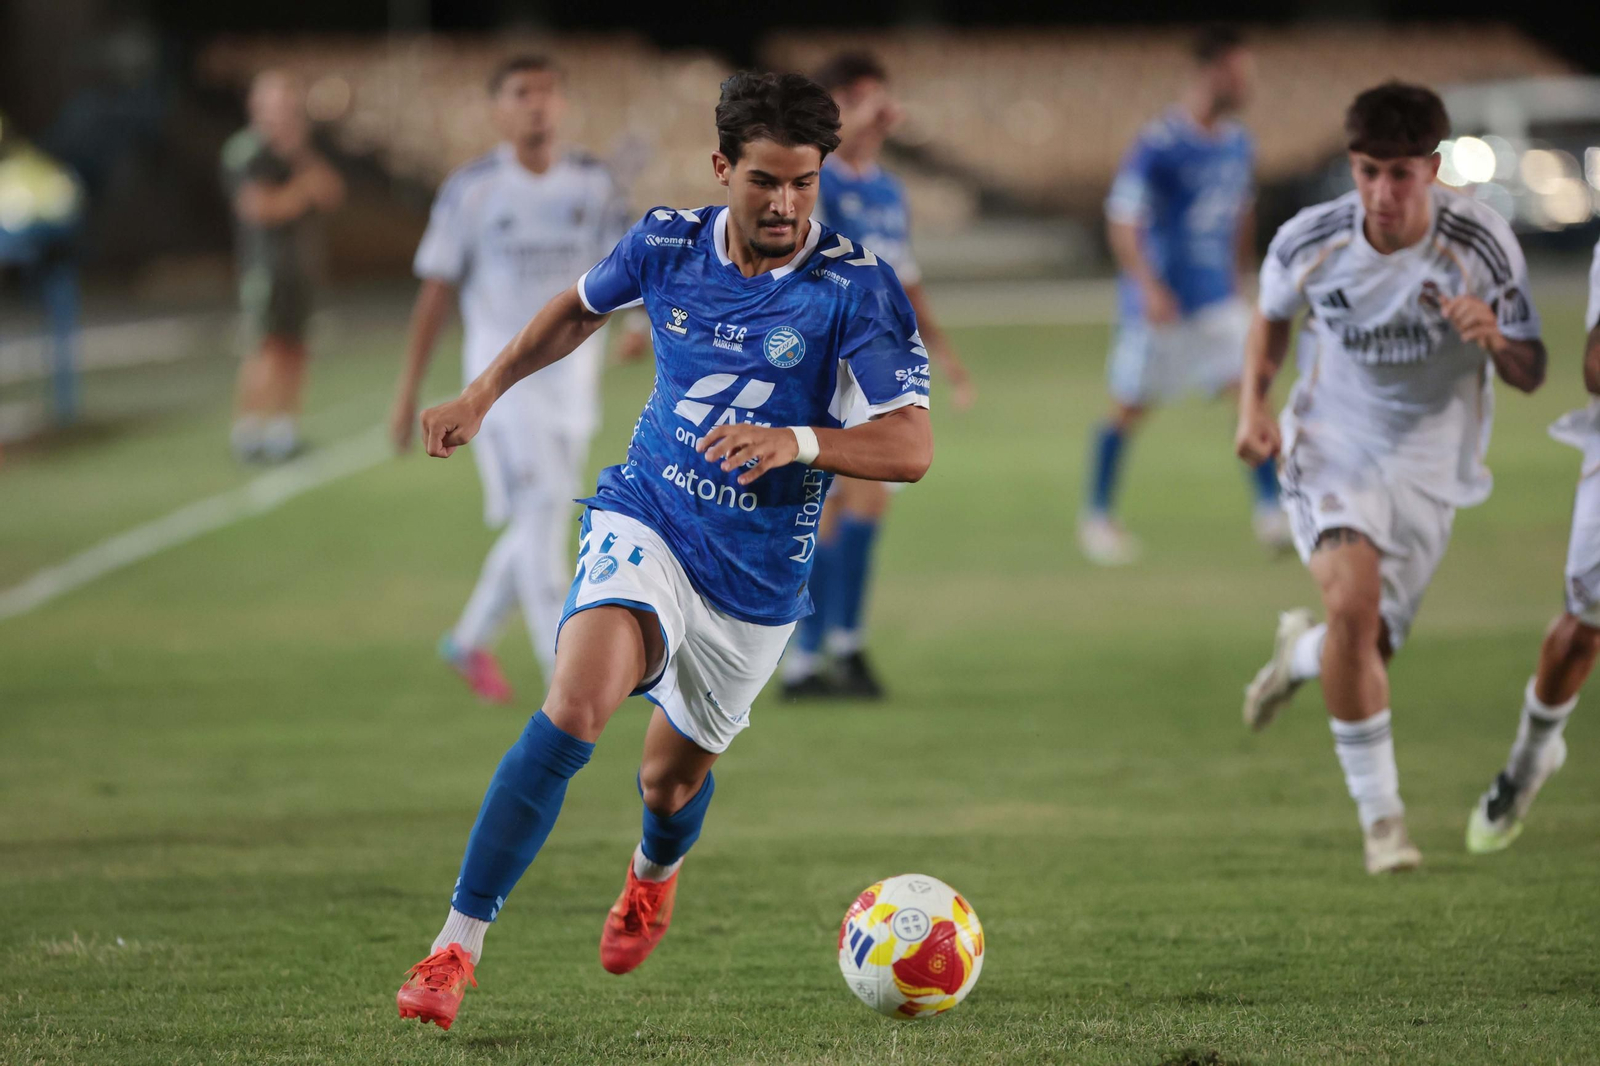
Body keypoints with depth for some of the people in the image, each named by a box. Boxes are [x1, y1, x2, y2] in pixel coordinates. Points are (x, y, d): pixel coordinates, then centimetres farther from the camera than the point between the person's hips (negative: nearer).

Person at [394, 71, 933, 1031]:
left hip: (759, 576, 0)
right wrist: (484, 393, 16)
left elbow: (912, 447, -21)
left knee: (672, 774, 17)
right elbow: (580, 311, 17)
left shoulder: (856, 287, -16)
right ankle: (457, 945, -24)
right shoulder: (667, 244, -6)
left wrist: (799, 441, -37)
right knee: (574, 710, -27)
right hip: (646, 524, 0)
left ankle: (655, 873, 57)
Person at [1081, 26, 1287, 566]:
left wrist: (1236, 275, 23)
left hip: (1217, 299, 6)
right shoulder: (1158, 145, -16)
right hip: (1160, 303, -5)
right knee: (1130, 410, 5)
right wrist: (1148, 287, -28)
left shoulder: (1237, 145, 6)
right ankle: (1096, 517, 21)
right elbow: (1121, 222, -18)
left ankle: (1271, 514, -6)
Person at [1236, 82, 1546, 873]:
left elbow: (1530, 375, -11)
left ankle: (1301, 653, 45)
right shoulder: (1309, 243, -14)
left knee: (1369, 646, 4)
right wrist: (1253, 406, -6)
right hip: (1330, 451, -1)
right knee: (1352, 605, -25)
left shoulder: (1482, 245, -18)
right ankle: (1380, 814, -12)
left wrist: (1495, 339, -34)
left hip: (1426, 466, 1)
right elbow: (1271, 318, 9)